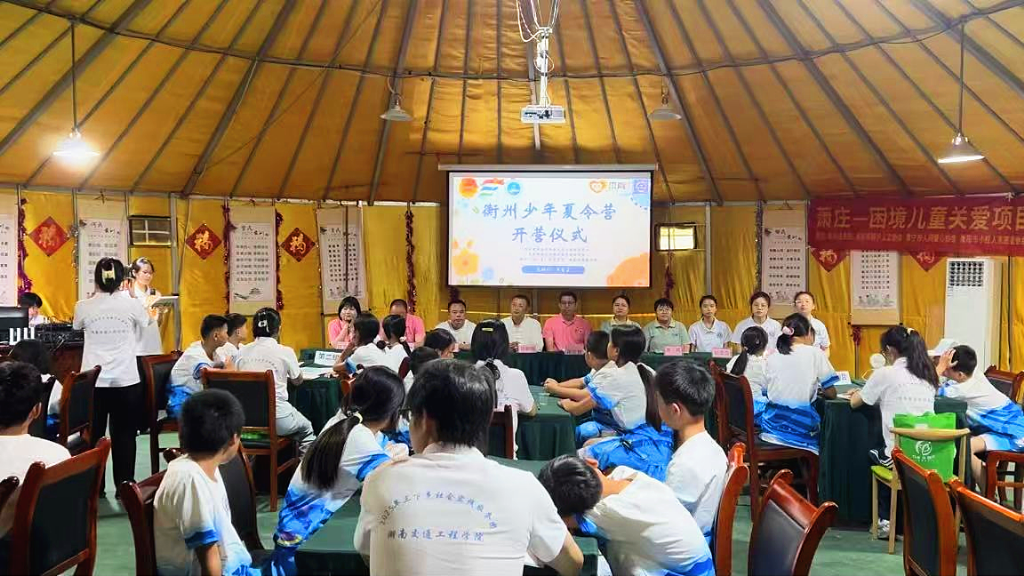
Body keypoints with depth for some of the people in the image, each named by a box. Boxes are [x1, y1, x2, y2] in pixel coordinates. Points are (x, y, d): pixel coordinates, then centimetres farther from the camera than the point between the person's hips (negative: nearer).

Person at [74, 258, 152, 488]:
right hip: (126, 381, -1)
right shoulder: (132, 305, -6)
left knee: (93, 436, 13)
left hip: (93, 382, 1)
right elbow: (147, 321, 15)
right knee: (124, 435, 7)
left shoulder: (83, 307, -3)